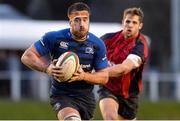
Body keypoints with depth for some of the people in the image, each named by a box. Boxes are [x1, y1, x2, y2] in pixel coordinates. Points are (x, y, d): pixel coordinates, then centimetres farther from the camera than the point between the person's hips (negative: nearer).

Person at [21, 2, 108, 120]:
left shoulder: (97, 44, -3)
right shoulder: (54, 38, -11)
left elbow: (104, 77, 1)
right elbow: (27, 56, -6)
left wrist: (84, 76, -19)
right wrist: (47, 68, -23)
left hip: (86, 96, 5)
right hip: (61, 96, -5)